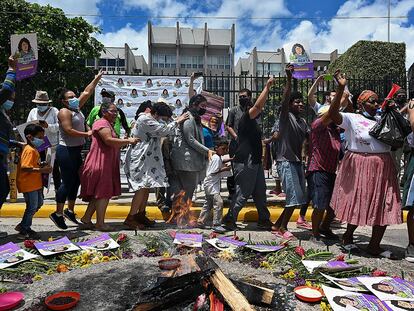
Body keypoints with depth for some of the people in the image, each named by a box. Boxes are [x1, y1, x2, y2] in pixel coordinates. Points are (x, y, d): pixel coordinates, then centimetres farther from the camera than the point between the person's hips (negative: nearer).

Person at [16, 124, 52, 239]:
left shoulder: (34, 150, 13)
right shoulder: (30, 150, -20)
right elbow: (25, 168, -28)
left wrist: (43, 168, 10)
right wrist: (41, 170, -28)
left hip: (34, 183, 11)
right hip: (28, 184, -11)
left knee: (39, 203, 20)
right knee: (32, 207, 0)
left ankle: (23, 225, 32)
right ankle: (24, 231, 16)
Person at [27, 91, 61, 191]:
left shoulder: (54, 111, 2)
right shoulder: (33, 112, 13)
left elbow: (60, 125, -10)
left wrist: (48, 126, -24)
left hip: (52, 146, -3)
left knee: (55, 168, 4)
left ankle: (57, 189, 15)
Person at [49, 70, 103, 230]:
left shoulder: (77, 108, 13)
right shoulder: (64, 111, -10)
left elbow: (86, 93, 18)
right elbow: (69, 130, -21)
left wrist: (97, 79, 20)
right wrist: (86, 134, -15)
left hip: (76, 150, 9)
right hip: (66, 151, -9)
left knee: (76, 181, 13)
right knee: (67, 182, -4)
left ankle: (70, 210, 26)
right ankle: (58, 214, 9)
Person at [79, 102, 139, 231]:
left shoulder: (109, 124, 23)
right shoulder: (101, 123, -11)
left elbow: (114, 145, 23)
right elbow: (109, 140, -25)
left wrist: (126, 143, 9)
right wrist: (128, 141, -20)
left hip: (107, 164, 10)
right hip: (100, 163, -10)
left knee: (99, 194, 13)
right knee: (103, 193, -7)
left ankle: (86, 218, 21)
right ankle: (100, 223, 0)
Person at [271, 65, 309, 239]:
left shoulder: (303, 122, 16)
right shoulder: (286, 116, -6)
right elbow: (284, 100, -23)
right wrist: (289, 79, -33)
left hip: (297, 162, 8)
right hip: (286, 162, -8)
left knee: (299, 198, 10)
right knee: (295, 197, -9)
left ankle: (277, 225, 22)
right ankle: (282, 228, 8)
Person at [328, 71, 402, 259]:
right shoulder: (351, 119, -4)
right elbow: (332, 113, -20)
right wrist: (341, 89, -28)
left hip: (383, 167, 6)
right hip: (361, 166, -6)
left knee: (383, 207, 7)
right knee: (359, 204, 4)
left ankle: (374, 246, 20)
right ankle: (348, 236, 27)